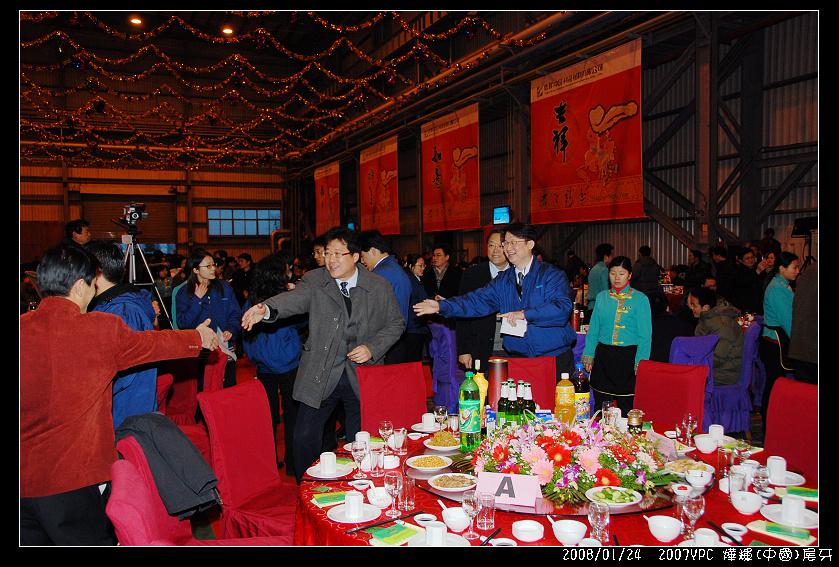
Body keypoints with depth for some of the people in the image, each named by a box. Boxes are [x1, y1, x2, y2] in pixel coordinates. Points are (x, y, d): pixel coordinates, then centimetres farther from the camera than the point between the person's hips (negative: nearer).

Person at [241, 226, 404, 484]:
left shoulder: (380, 287, 0)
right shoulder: (314, 281, -2)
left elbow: (396, 324, 7)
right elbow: (293, 299, -21)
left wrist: (372, 348, -9)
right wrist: (266, 309, -42)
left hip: (362, 376, 0)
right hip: (320, 376, 0)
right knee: (304, 439, 1)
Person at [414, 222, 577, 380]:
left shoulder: (552, 274, -4)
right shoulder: (502, 280, 10)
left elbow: (563, 307, -19)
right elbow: (477, 301, 1)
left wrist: (525, 314, -27)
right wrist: (441, 306, -11)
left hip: (556, 358, -3)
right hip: (518, 359, 3)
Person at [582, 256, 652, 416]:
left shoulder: (640, 299, 0)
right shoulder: (601, 297, 10)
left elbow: (645, 335, -2)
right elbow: (593, 330, 14)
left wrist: (640, 363, -9)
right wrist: (588, 355, 6)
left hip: (628, 357, -3)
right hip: (603, 356, 3)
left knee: (627, 406, 1)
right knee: (600, 406, 7)